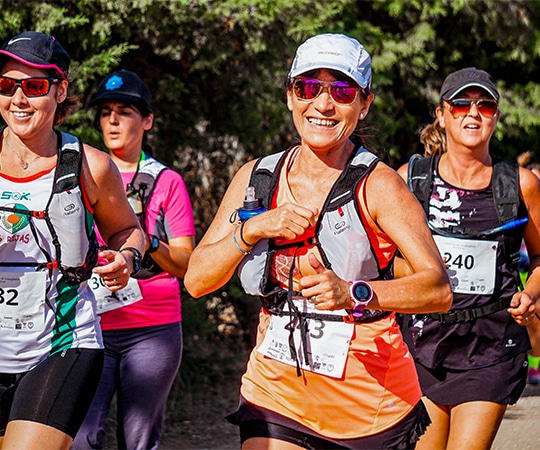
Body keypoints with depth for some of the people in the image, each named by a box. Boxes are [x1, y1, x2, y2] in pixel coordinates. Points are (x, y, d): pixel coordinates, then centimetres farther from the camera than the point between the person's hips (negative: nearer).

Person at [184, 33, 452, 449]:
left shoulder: (377, 185, -10)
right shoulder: (257, 177, 4)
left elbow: (439, 288, -19)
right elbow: (196, 280, 1)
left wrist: (353, 293, -34)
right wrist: (253, 229, -15)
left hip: (370, 403, -3)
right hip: (276, 394, 3)